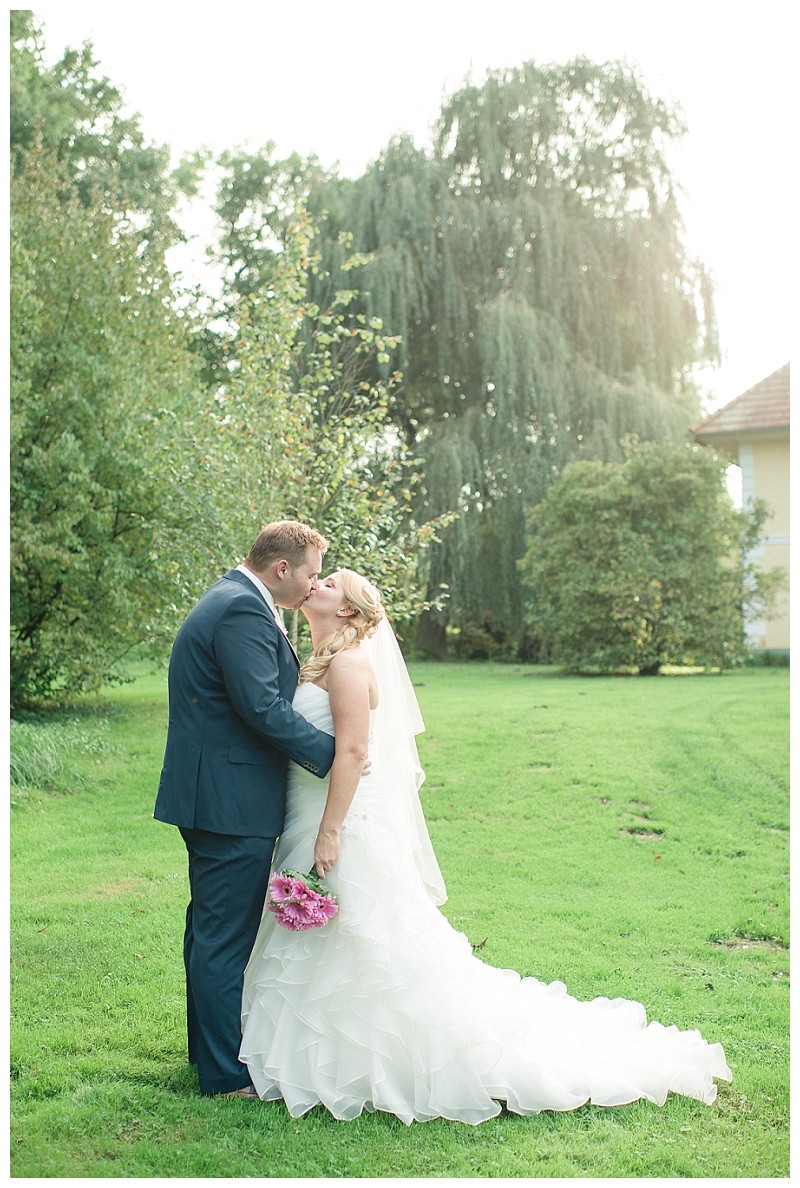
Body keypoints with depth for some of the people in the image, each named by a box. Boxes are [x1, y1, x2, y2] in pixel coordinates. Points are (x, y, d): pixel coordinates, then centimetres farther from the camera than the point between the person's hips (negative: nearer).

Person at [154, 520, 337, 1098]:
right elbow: (262, 706, -25)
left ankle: (209, 1046, 35)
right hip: (233, 804, -11)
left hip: (210, 795, 11)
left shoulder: (229, 600, 17)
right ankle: (227, 1073, 7)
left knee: (212, 928, 21)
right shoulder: (243, 611, -18)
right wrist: (331, 753, -18)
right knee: (227, 936, -2)